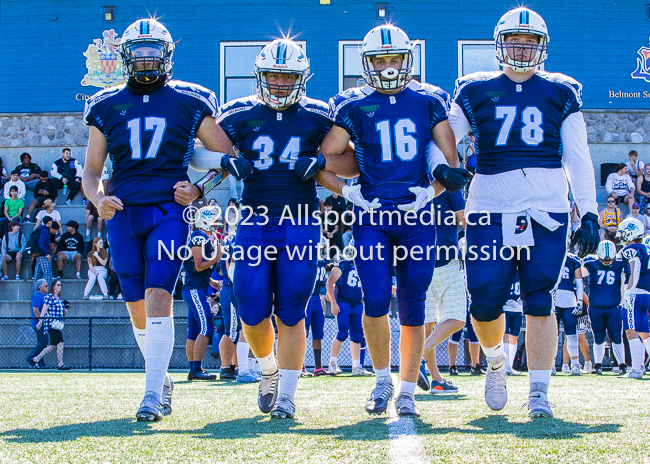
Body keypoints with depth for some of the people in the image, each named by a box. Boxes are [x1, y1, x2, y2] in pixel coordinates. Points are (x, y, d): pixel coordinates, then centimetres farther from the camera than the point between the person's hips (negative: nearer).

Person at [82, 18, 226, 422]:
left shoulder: (190, 102, 4)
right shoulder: (107, 106, 10)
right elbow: (91, 170, 14)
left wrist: (199, 188, -7)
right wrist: (98, 198, -7)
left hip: (168, 210, -3)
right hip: (123, 211, 3)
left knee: (158, 299, -17)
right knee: (139, 309, 7)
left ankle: (152, 395, -17)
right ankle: (162, 379, 28)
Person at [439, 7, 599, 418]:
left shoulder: (561, 94, 10)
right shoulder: (476, 92, 10)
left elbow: (578, 159, 9)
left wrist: (589, 213, 2)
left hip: (547, 211, 0)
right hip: (490, 211, 0)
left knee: (539, 303, -6)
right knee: (485, 303, -5)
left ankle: (539, 392, 2)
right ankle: (496, 362, 26)